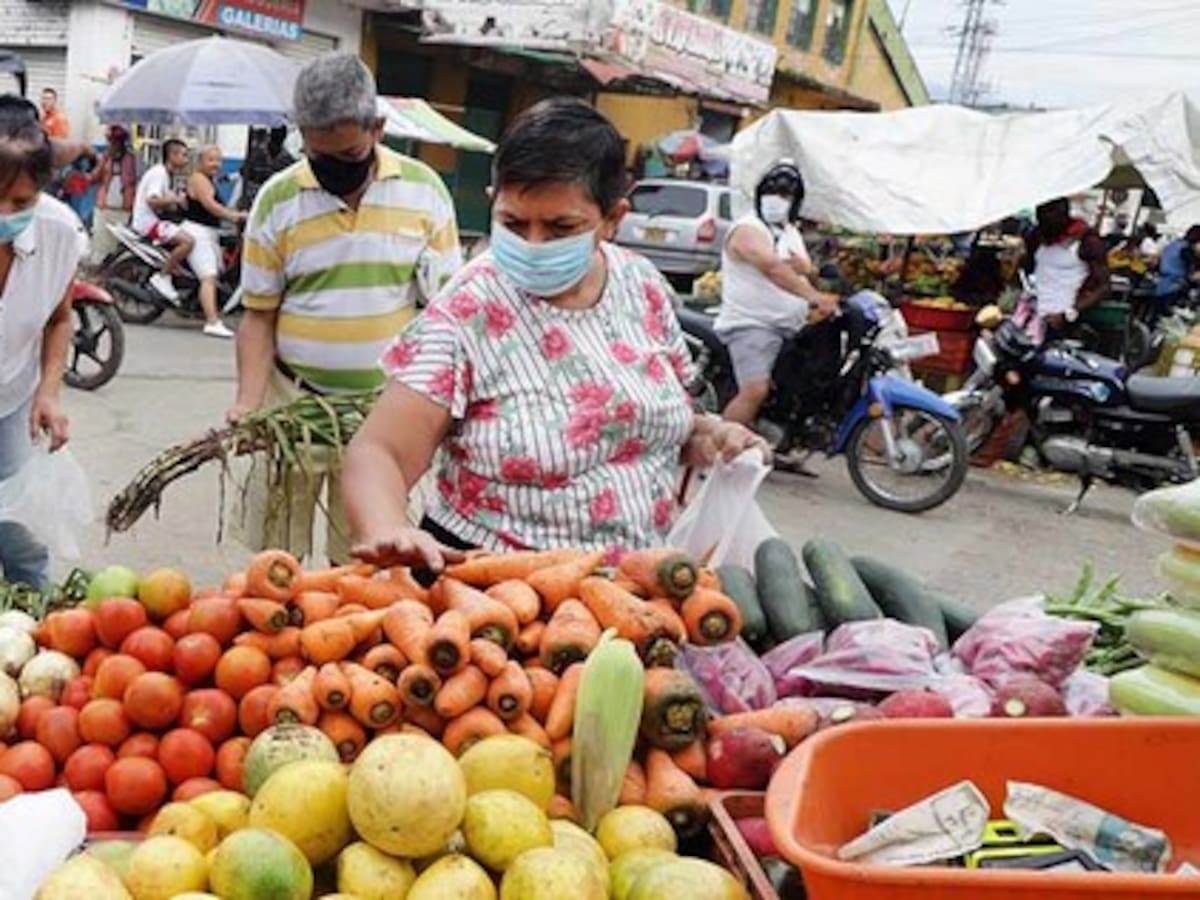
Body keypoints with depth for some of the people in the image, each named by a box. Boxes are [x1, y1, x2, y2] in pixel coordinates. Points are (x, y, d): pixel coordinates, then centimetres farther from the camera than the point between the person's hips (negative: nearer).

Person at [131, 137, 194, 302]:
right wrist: (175, 199, -24)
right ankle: (161, 277, -18)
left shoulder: (169, 175, 17)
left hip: (157, 219, 11)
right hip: (148, 221, -11)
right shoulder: (158, 173, -14)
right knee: (188, 241, -26)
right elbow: (151, 200, -27)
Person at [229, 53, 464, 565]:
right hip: (293, 402, 0)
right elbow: (259, 316, 0)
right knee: (274, 557, 10)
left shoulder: (424, 190, -1)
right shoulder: (276, 200, -2)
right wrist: (248, 403, -12)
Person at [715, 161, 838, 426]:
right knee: (756, 391, -27)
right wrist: (815, 297, -39)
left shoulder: (791, 231, 18)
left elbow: (807, 270, 22)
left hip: (792, 327, 9)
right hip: (751, 325, -9)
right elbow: (773, 268, -28)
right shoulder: (748, 230, -12)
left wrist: (804, 267, -5)